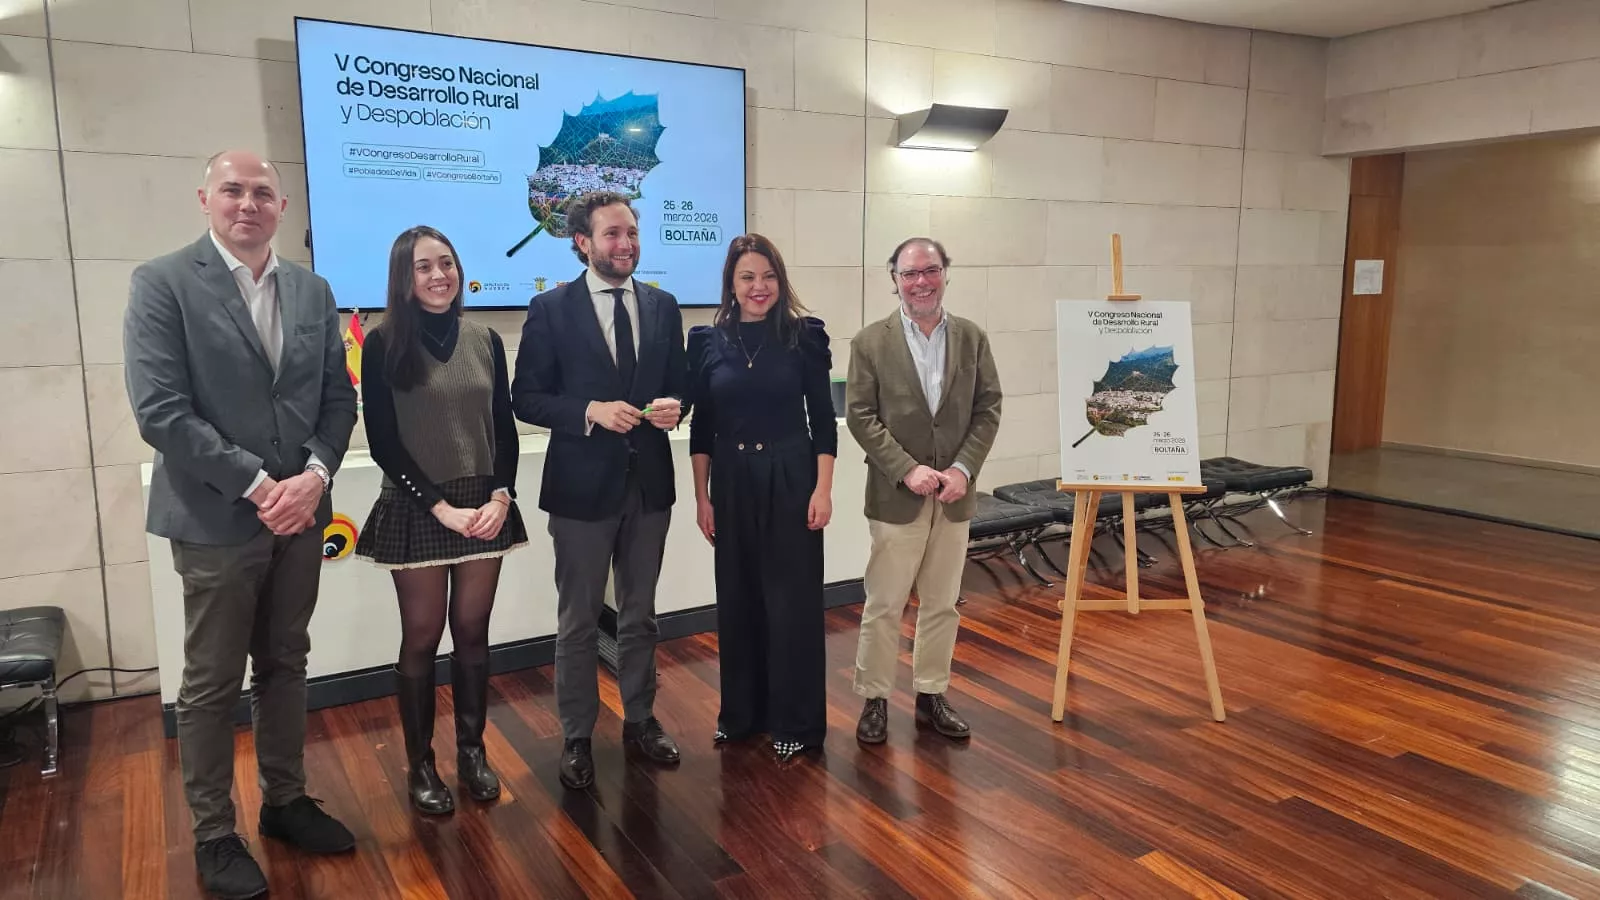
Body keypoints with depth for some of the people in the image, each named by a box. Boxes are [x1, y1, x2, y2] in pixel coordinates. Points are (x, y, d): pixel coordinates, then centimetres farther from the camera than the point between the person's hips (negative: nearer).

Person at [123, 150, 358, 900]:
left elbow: (338, 397, 6)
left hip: (299, 514, 5)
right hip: (216, 519, -4)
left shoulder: (312, 291, 8)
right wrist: (257, 486, -18)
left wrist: (315, 475, -11)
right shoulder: (161, 283, -7)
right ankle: (213, 834, 23)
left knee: (285, 667, 16)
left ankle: (285, 801, 32)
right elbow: (160, 411, -15)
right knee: (211, 684, 8)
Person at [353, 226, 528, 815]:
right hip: (417, 511, -3)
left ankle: (471, 751, 25)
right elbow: (383, 442, -7)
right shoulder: (385, 344, -6)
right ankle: (421, 766, 20)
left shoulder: (485, 340, 5)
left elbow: (504, 428, 7)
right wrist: (440, 506, -13)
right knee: (422, 638, 6)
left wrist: (501, 495, -7)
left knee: (472, 632, 10)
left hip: (484, 505, 3)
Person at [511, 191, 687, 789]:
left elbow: (680, 381, 11)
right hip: (583, 485, -3)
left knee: (639, 616, 17)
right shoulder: (551, 309, -5)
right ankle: (577, 739, 23)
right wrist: (590, 412, -21)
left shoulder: (663, 307, 6)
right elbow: (526, 398, -7)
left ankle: (640, 720, 33)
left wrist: (674, 404, -12)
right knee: (578, 623, 8)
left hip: (649, 482, 4)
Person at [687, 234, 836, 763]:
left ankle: (796, 722, 17)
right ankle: (742, 711, 29)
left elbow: (823, 419, -2)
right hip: (732, 484, 3)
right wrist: (702, 497, 3)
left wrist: (823, 489, -7)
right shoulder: (708, 341, 2)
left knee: (792, 599, 3)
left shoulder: (804, 336, -3)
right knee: (737, 598, 12)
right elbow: (701, 427, 5)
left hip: (791, 480, -2)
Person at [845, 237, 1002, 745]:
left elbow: (988, 409, 3)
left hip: (954, 495, 3)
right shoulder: (870, 342, -4)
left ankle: (930, 695, 27)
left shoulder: (972, 337, 5)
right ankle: (874, 699, 19)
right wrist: (907, 470, -16)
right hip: (896, 496, -3)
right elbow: (860, 416, -7)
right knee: (883, 606, 4)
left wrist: (963, 468, -10)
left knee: (942, 605, 13)